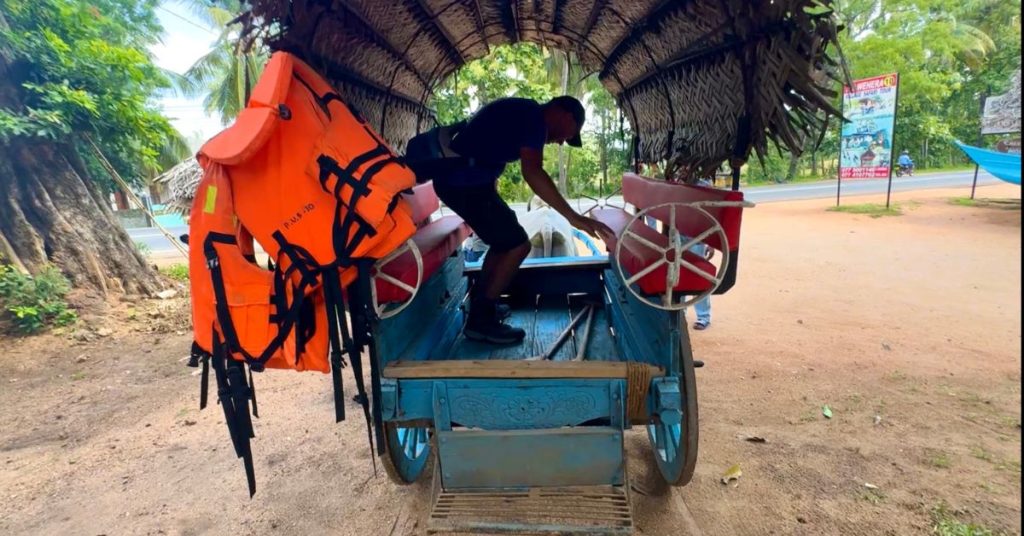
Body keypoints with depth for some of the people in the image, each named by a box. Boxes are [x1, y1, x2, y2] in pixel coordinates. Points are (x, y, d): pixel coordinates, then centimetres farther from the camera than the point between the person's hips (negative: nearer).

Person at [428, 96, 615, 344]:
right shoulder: (534, 118, -11)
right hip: (466, 182, -10)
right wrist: (574, 217, -26)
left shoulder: (523, 112, 20)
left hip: (455, 178, 10)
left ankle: (480, 303, 27)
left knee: (505, 238, 20)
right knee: (518, 244, -7)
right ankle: (480, 319, -2)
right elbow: (532, 173, -25)